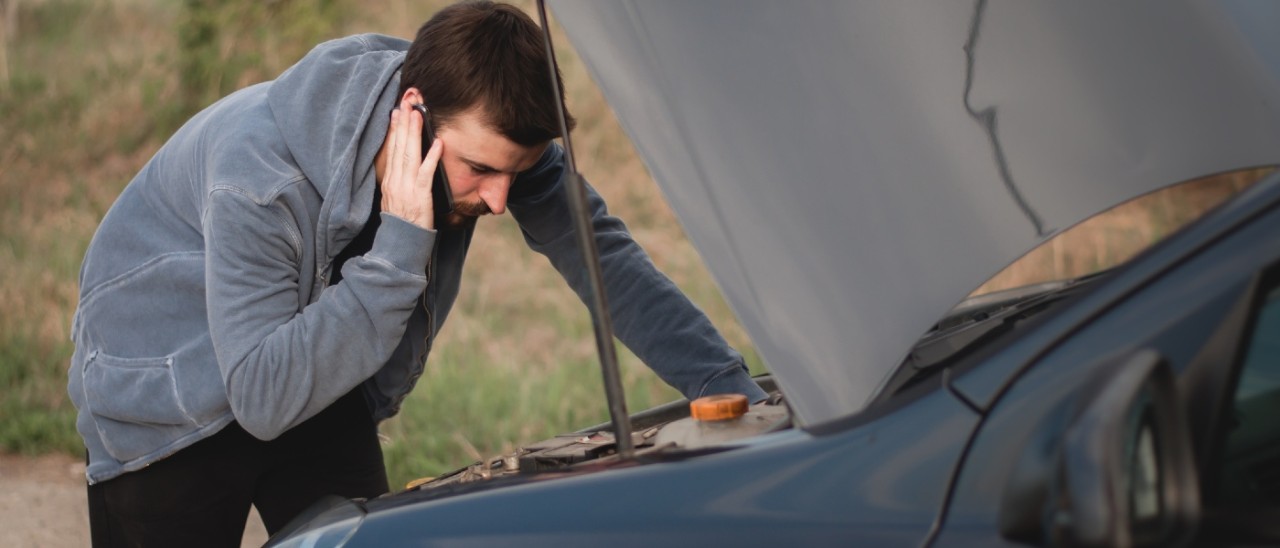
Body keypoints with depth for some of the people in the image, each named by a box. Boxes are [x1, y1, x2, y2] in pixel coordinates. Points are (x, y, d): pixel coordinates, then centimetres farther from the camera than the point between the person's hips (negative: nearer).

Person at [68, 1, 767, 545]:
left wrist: (732, 392, -24)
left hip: (322, 388, 5)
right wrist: (400, 246, -45)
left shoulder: (485, 133, -21)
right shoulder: (259, 175, -39)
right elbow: (264, 401, -42)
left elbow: (604, 255, -15)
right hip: (168, 398, -5)